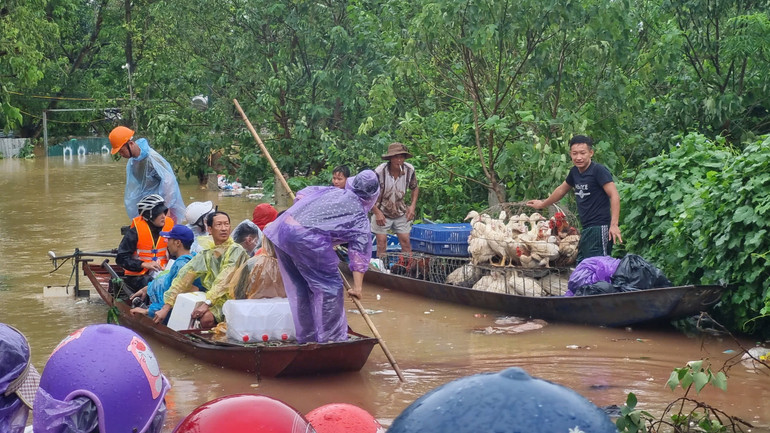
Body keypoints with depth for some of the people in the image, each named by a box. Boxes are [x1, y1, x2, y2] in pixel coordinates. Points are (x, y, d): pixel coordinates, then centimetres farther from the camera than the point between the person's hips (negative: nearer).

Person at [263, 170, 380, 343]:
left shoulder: (333, 191, 24)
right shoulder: (360, 218, 9)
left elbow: (303, 193, 29)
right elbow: (360, 254, 6)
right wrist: (357, 287, 6)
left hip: (282, 229, 7)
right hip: (307, 238, -7)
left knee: (299, 287, 19)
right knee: (329, 286, 8)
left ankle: (307, 336, 31)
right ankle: (332, 337, 11)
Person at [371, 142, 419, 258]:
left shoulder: (409, 170, -12)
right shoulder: (380, 172, -23)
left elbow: (415, 188, 8)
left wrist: (412, 206, -5)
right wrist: (377, 212, -20)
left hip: (401, 212, 3)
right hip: (382, 212, -3)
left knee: (405, 241, 0)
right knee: (382, 243, -6)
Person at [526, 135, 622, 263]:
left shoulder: (598, 170, -10)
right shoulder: (574, 172, 12)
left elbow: (614, 196, -16)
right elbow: (561, 190, 30)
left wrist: (614, 224, -26)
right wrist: (542, 204, 44)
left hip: (599, 228, -9)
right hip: (586, 229, 9)